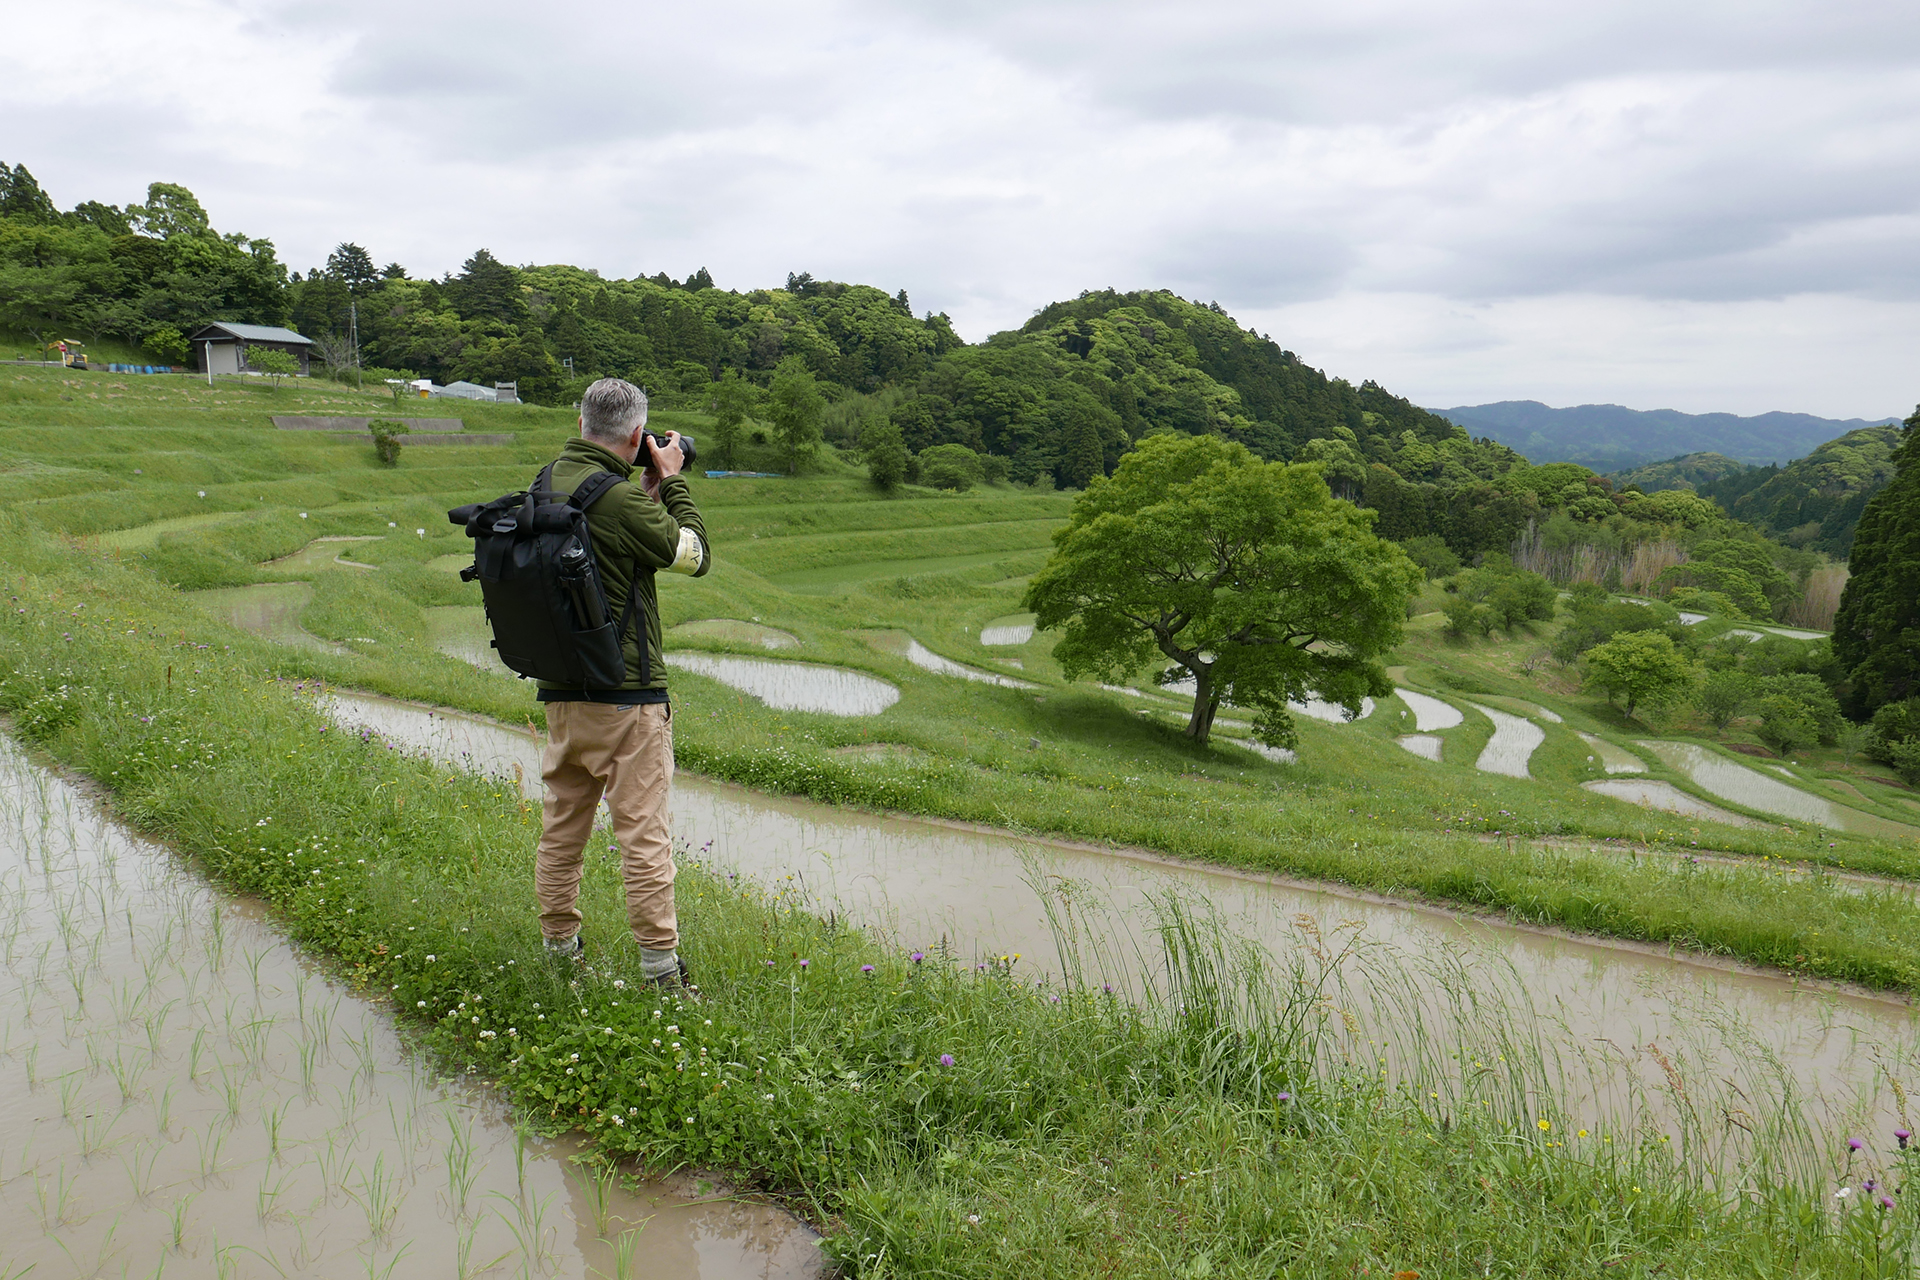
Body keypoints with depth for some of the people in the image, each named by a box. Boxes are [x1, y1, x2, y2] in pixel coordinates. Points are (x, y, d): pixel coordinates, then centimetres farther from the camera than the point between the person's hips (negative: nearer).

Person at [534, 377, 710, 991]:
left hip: (560, 687, 8)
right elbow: (695, 556, -7)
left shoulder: (547, 486, 6)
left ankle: (559, 948, 27)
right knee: (642, 828, -1)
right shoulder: (622, 498, -19)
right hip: (625, 692, -7)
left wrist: (650, 491, 13)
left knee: (562, 822, 15)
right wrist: (671, 482, 2)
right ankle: (660, 966, 5)